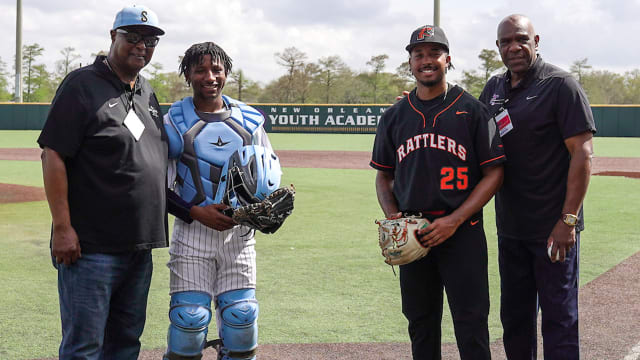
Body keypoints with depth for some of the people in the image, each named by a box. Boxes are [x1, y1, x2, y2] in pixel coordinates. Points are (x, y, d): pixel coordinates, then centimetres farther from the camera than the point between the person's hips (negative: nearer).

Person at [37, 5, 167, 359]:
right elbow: (53, 155, -12)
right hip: (90, 246, -8)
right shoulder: (83, 84, -7)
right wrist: (63, 228, -17)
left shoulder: (147, 92, 15)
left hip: (139, 246, 8)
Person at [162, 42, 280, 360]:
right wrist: (196, 212, -14)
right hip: (192, 232, -3)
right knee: (190, 318, -7)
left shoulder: (248, 120, 8)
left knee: (241, 316, 2)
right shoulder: (174, 122, -1)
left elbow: (270, 175, 14)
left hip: (239, 234, 3)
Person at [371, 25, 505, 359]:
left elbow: (494, 173, -4)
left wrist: (454, 220, -14)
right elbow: (384, 176, 17)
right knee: (420, 324, 12)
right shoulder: (394, 116, 10)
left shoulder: (472, 110, -1)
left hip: (463, 233, -4)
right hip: (412, 236, 4)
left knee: (471, 325, -3)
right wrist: (392, 216, -2)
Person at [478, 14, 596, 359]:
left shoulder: (561, 85, -10)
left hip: (553, 228, -7)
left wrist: (568, 220, -20)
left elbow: (582, 153, -14)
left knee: (559, 317, 0)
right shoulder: (494, 88, 11)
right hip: (510, 227, 7)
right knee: (514, 314, 16)